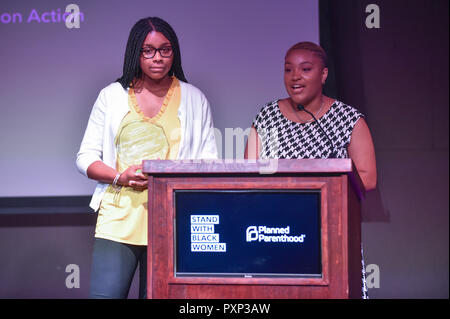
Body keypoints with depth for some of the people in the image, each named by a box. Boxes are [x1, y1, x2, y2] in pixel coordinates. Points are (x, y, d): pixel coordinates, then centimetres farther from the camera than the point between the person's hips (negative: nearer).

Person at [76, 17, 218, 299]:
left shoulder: (194, 99, 12)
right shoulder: (112, 96, 12)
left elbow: (209, 162, 11)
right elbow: (85, 158, 11)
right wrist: (121, 176, -8)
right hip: (119, 217, 0)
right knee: (105, 293, -9)